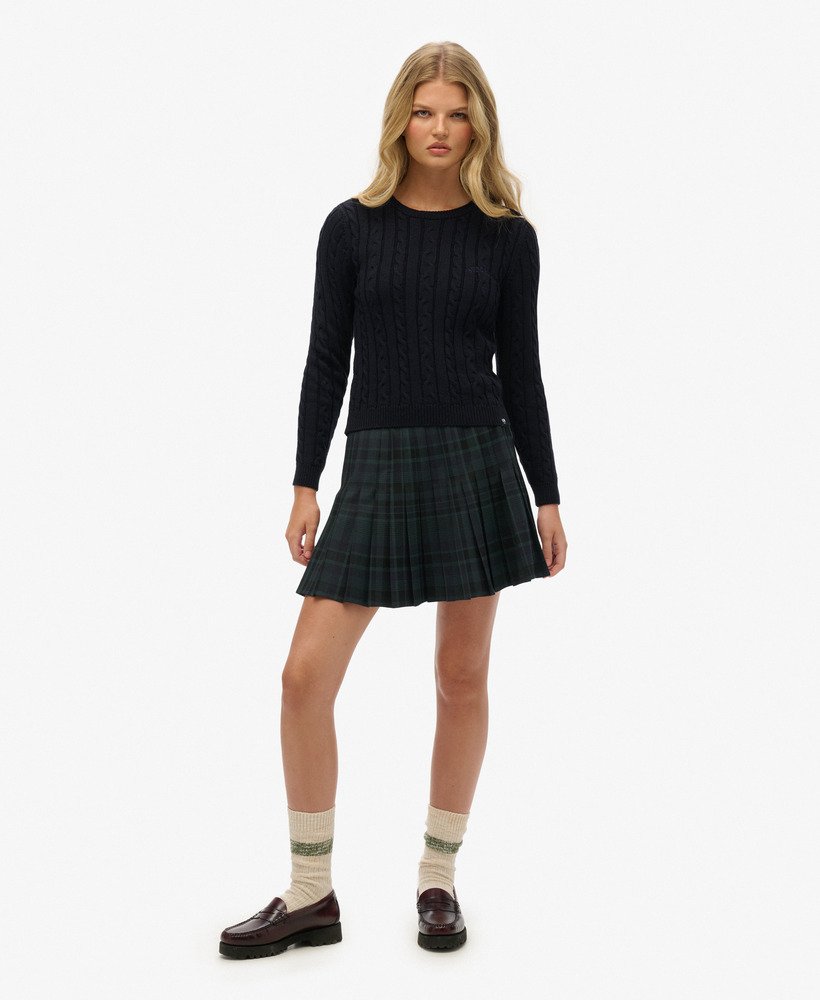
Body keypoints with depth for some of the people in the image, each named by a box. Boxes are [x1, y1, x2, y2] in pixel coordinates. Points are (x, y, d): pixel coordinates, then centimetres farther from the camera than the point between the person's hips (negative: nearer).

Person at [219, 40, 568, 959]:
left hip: (479, 465, 0)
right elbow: (326, 361, 5)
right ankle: (310, 894, 12)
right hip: (377, 467, 1)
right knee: (306, 674, -4)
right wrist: (304, 485, -1)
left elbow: (520, 371, 6)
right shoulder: (353, 226, 5)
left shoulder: (508, 236, 4)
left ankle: (438, 879, 23)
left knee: (462, 677, 6)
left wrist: (547, 499, 5)